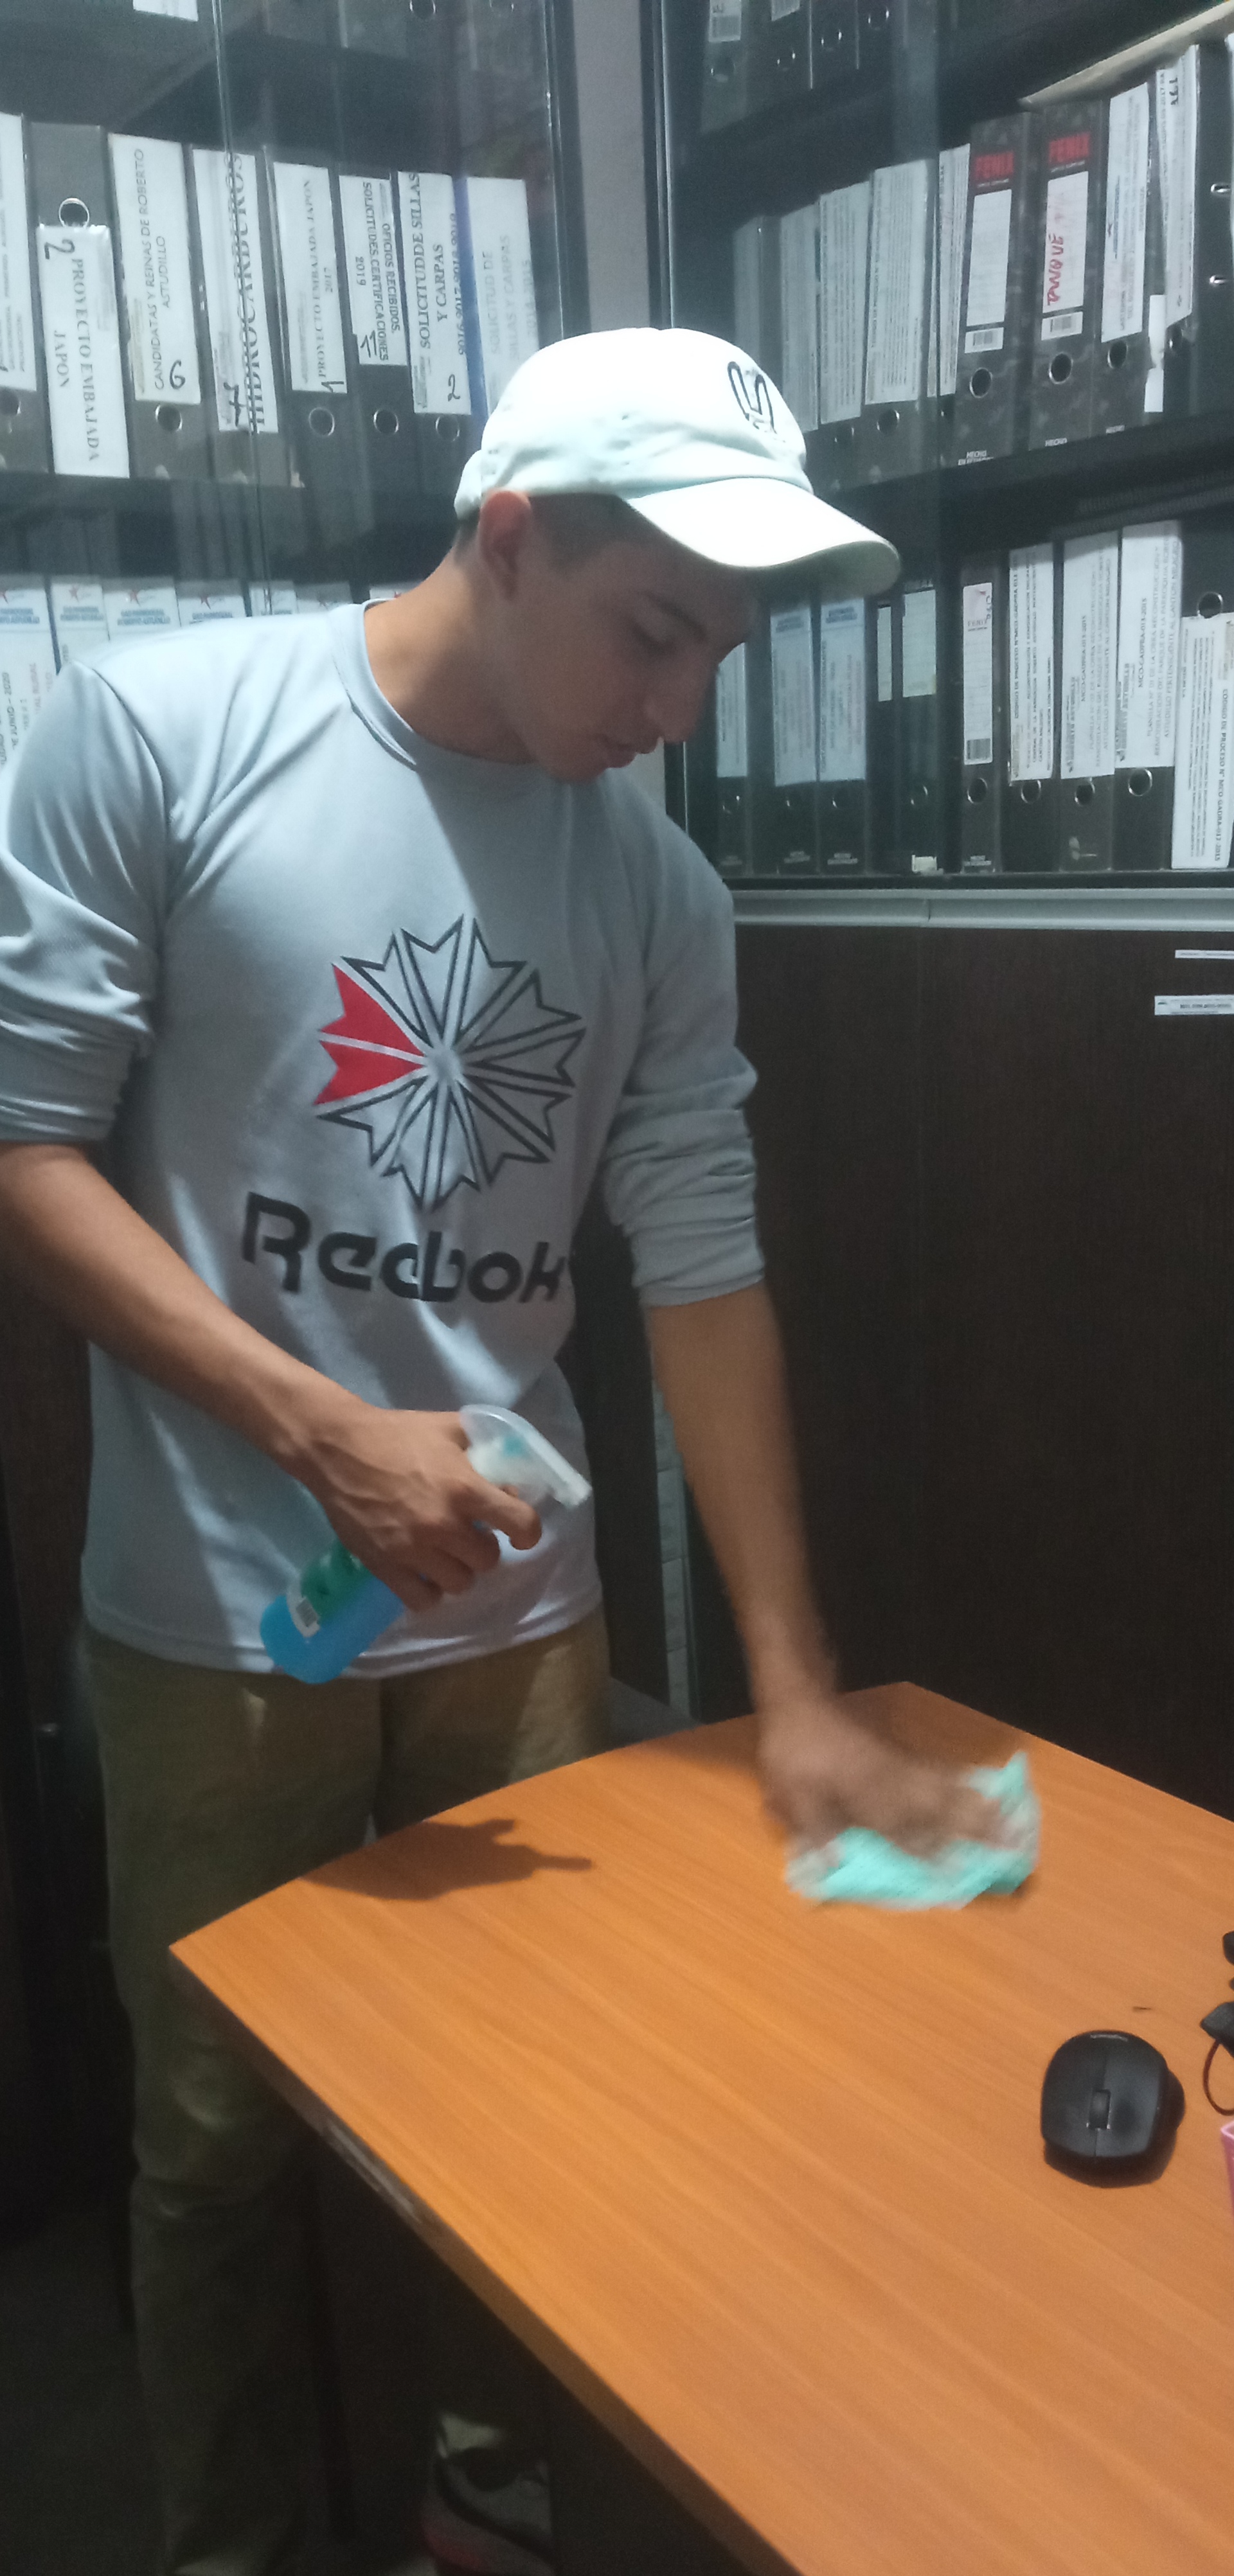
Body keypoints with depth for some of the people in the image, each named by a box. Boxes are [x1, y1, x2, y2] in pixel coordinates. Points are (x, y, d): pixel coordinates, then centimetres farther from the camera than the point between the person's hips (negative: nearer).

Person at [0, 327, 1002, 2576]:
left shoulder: (660, 892, 1)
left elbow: (704, 1270, 1)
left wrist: (796, 1691, -1)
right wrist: (324, 1429, -19)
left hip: (520, 1607, 4)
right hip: (218, 1615, -3)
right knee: (223, 2133, 13)